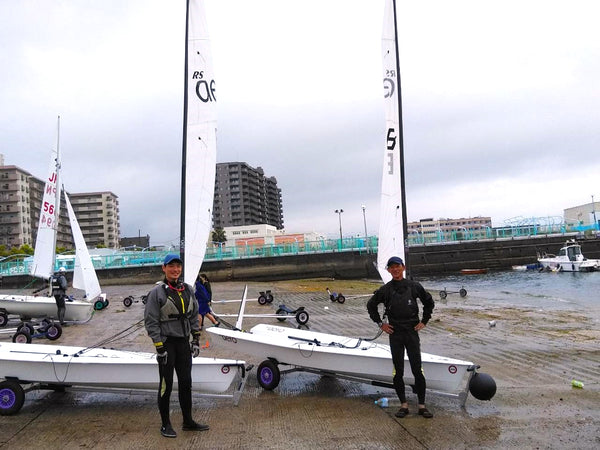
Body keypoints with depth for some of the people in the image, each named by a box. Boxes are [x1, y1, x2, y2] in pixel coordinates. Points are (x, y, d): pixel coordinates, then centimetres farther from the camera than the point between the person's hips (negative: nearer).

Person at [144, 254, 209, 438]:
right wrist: (159, 347, -14)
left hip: (184, 342, 5)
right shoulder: (157, 292, -10)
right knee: (166, 385, 5)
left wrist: (196, 340, 9)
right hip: (167, 343, -5)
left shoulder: (188, 290, 7)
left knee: (186, 382, 12)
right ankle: (165, 424, 20)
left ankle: (188, 421, 26)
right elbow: (151, 321, -11)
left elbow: (194, 316, 13)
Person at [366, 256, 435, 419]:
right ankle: (404, 405, 15)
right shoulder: (385, 289, 2)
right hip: (394, 333, 1)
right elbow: (371, 305, 14)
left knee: (417, 370, 0)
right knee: (398, 371, 4)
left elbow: (429, 302, 16)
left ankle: (422, 405, 10)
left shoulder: (414, 286, 2)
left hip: (412, 332, 0)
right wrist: (380, 323, 8)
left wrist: (424, 321, 9)